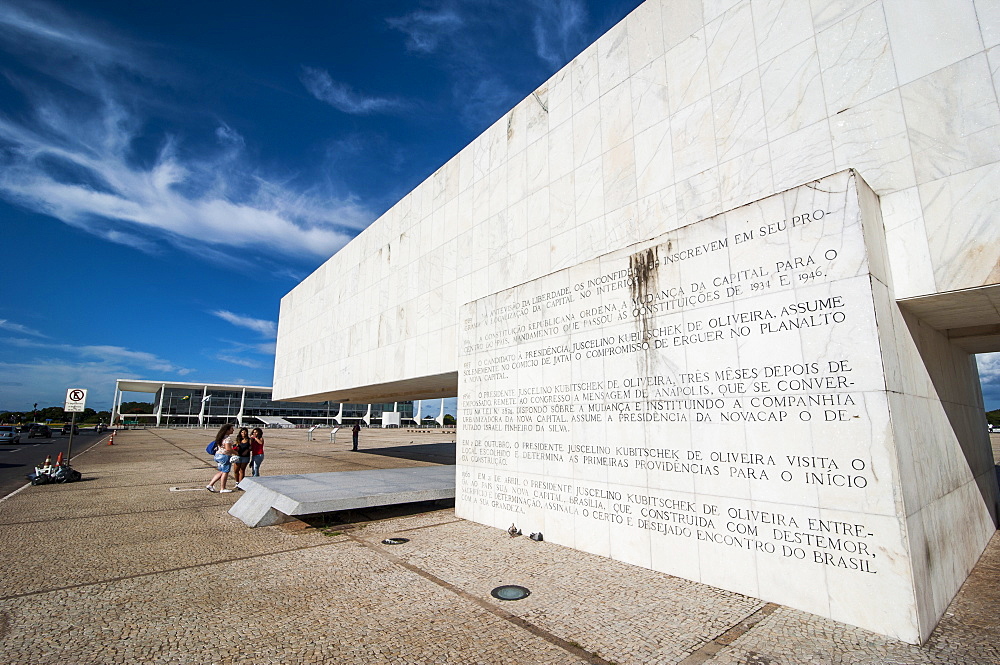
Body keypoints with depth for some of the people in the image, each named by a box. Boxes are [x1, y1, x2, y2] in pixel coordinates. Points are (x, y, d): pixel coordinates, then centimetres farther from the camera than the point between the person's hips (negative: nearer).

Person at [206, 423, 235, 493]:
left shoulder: (221, 436, 12)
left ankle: (210, 485, 17)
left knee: (221, 472, 19)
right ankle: (223, 489, 8)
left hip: (218, 455, 9)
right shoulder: (228, 438, -18)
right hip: (225, 456, -9)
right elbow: (228, 448, -23)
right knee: (225, 472, 1)